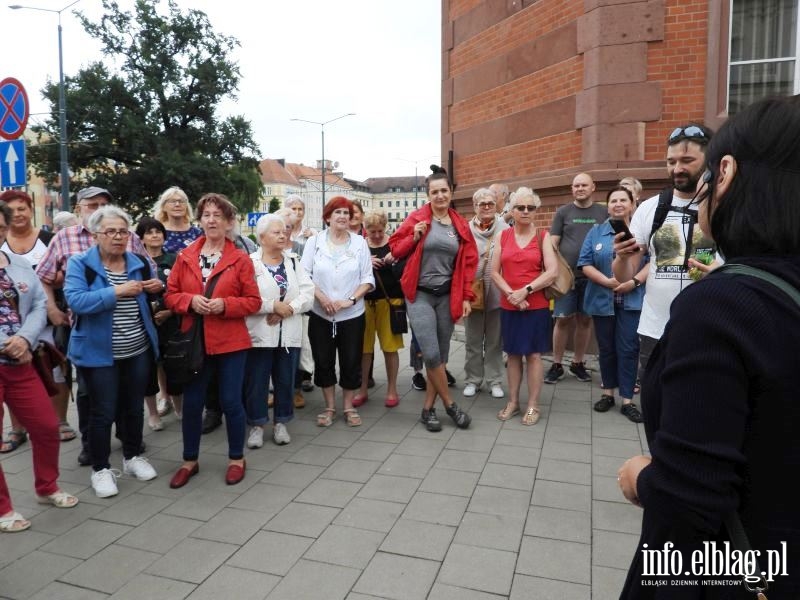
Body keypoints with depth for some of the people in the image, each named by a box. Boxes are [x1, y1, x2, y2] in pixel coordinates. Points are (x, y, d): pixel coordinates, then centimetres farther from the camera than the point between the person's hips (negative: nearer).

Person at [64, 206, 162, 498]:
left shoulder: (139, 263, 4)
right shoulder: (79, 264, -8)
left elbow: (153, 299, 17)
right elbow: (76, 301, -23)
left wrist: (158, 288, -6)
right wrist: (117, 291, -28)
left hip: (138, 351, 4)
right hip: (99, 353, -4)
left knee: (134, 406, 16)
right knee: (103, 411, 3)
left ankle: (133, 457, 34)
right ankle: (100, 469, 19)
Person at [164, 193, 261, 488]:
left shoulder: (241, 259, -3)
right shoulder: (185, 256, 5)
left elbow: (253, 301, -3)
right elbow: (170, 295, 6)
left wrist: (225, 304, -18)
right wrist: (190, 300, -14)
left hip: (231, 342, -2)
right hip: (194, 341, 3)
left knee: (231, 401, 5)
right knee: (192, 402, 10)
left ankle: (237, 459, 25)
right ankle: (190, 461, 29)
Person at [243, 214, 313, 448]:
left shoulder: (293, 262, 10)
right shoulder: (250, 263, -5)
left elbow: (308, 292, -1)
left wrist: (288, 309, -15)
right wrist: (274, 306, -17)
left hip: (289, 334, 4)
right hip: (260, 334, -4)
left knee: (285, 381, 11)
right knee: (256, 382, 4)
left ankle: (281, 423, 26)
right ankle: (257, 425, 19)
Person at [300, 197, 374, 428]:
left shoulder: (360, 242, 1)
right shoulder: (315, 241, 1)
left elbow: (368, 278, -1)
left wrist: (350, 300, -13)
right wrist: (321, 297, -15)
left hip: (352, 314, 0)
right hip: (320, 314, 0)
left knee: (351, 362, 6)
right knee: (323, 361, 8)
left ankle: (348, 407, 23)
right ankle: (329, 407, 24)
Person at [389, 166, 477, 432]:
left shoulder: (461, 225, 6)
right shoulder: (416, 218, -2)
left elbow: (469, 262, 8)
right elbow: (396, 249, 2)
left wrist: (466, 297, 2)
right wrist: (414, 237, -16)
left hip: (447, 296, 3)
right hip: (419, 294, -3)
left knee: (441, 355, 7)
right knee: (431, 354, -11)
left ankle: (428, 408, 20)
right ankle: (450, 404, 10)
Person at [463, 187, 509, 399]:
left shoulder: (505, 228, -2)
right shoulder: (466, 229, 0)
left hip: (497, 292, 0)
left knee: (495, 340, 11)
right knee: (473, 340, 11)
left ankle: (494, 380, 23)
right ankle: (473, 379, 24)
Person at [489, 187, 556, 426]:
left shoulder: (543, 237, 0)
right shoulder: (503, 236, 5)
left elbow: (552, 272, -10)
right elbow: (494, 272, 1)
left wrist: (525, 290, -16)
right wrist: (511, 294, -12)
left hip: (537, 305, -2)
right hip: (508, 306, 2)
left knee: (533, 354, 3)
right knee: (513, 354, 10)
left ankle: (533, 405, 12)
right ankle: (513, 402, 20)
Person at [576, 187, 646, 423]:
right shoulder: (596, 232, 8)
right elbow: (585, 264, -1)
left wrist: (634, 281, -18)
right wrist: (607, 282, -14)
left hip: (632, 301, -2)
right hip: (602, 301, 2)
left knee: (628, 349, -2)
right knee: (606, 349, 10)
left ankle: (627, 400, 6)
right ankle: (608, 393, 24)